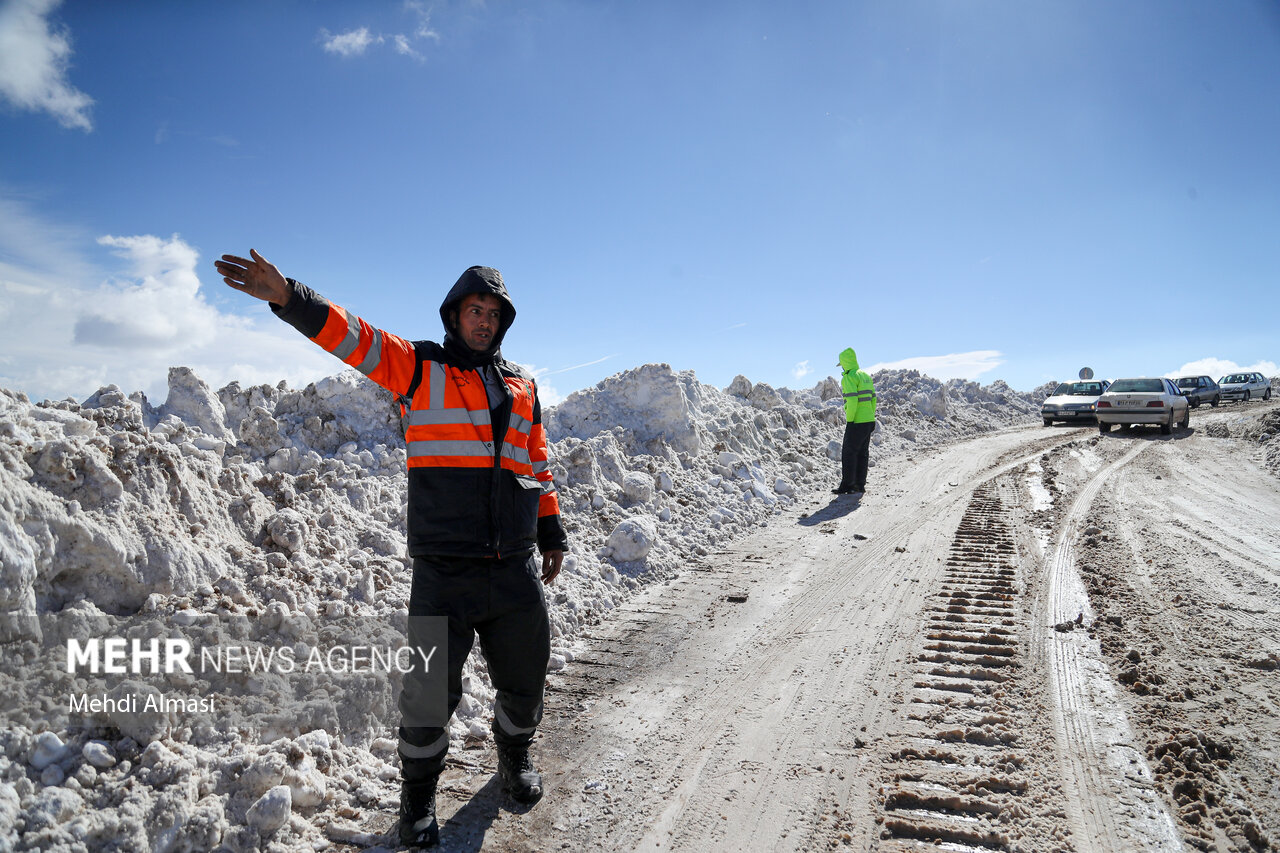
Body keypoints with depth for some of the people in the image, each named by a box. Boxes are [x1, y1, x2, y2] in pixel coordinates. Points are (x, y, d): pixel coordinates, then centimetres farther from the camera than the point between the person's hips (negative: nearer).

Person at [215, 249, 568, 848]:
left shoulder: (522, 385, 15)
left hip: (516, 570, 4)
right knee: (430, 691, 4)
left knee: (524, 680, 14)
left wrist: (551, 533, 17)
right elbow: (352, 336, -9)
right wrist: (288, 298, -24)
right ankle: (418, 795, 31)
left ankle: (515, 759, 43)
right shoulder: (418, 367, 5)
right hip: (443, 570, -3)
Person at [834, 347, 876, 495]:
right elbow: (873, 399, 17)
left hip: (856, 422, -9)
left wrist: (849, 421, -17)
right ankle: (860, 485, 14)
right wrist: (872, 419, 19)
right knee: (862, 453, 11)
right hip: (868, 421, 9)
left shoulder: (848, 378, -12)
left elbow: (852, 401, -22)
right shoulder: (866, 376, 16)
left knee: (848, 453, -2)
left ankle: (847, 485, 1)